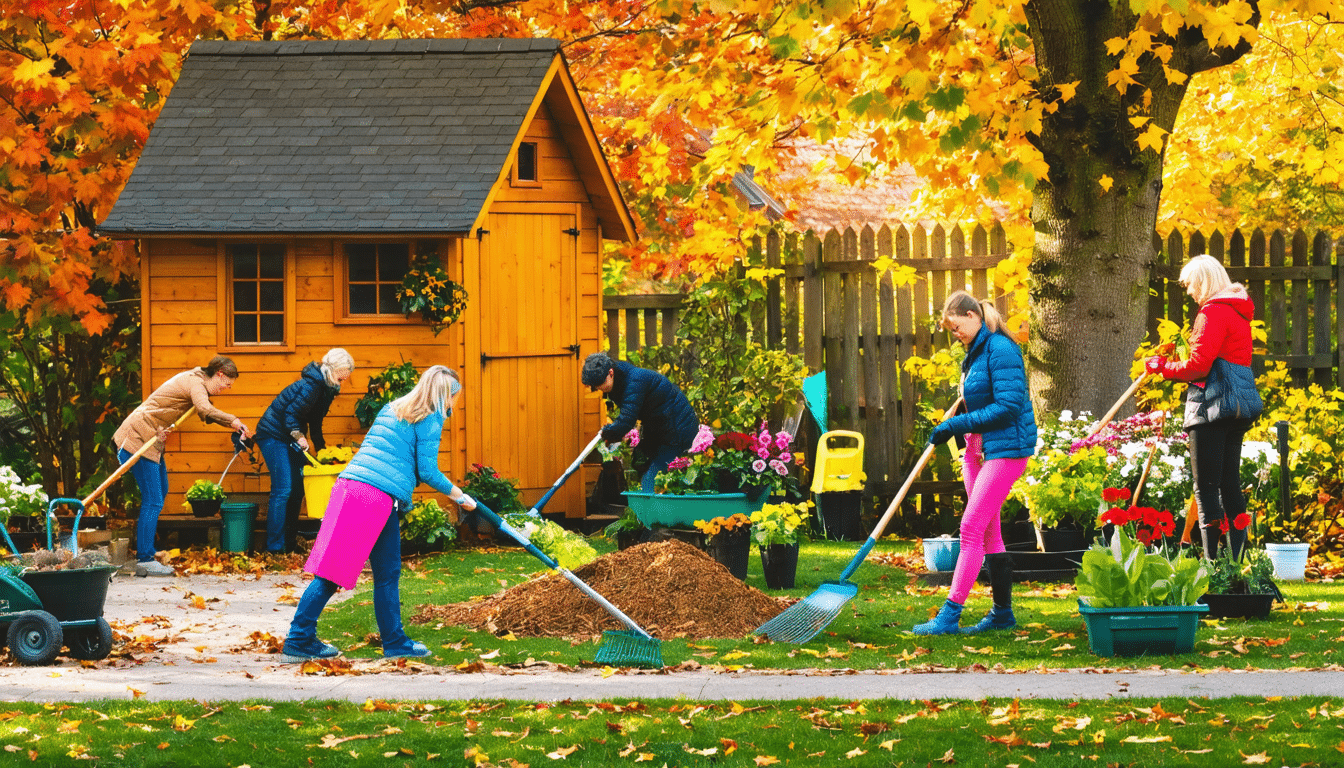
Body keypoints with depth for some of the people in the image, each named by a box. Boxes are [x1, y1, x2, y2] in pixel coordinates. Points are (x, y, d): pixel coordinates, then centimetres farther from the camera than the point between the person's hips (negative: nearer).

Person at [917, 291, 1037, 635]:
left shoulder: (1001, 349, -15)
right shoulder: (976, 352, 15)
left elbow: (1008, 406, -22)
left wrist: (957, 425, -19)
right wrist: (950, 430, 9)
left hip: (1005, 447, -10)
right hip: (979, 448, 10)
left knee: (972, 528, -14)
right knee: (988, 532, 12)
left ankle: (949, 616, -16)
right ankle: (1002, 612, 20)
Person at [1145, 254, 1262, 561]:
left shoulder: (1214, 312, -11)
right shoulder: (1239, 311, 18)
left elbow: (1199, 364, -16)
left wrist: (1163, 367, -2)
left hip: (1213, 404, -10)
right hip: (1239, 405, 10)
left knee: (1206, 488, -9)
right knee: (1230, 484, 13)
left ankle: (1212, 561, -13)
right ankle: (1238, 559, 13)